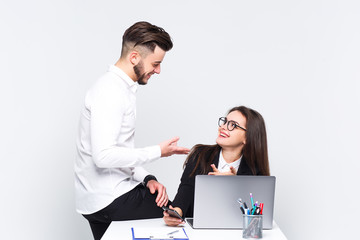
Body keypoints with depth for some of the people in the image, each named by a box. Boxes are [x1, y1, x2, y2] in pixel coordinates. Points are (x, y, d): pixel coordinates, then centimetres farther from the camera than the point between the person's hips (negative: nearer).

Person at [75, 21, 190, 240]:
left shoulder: (123, 88, 16)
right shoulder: (109, 92, -17)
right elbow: (104, 155, -28)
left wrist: (146, 178, 2)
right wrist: (158, 152, -19)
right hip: (109, 201, -10)